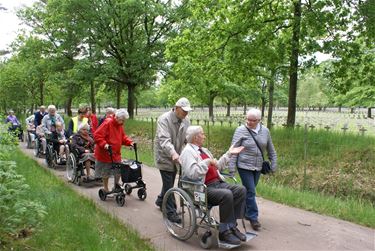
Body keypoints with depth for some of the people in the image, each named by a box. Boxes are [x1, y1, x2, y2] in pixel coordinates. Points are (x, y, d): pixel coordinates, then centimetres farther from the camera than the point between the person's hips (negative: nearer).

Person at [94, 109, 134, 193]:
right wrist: (104, 144, -35)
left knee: (118, 171, 10)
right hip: (105, 154, -7)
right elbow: (97, 135, -24)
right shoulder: (107, 123, -19)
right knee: (106, 173, 8)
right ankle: (106, 190, 25)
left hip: (116, 154, 7)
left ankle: (116, 187, 30)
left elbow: (123, 137, 15)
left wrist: (130, 142, 0)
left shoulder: (120, 125, 6)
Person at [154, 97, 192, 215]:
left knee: (170, 182, 19)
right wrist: (173, 153, -47)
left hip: (176, 157, 7)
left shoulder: (186, 121, 0)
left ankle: (160, 201, 42)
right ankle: (171, 212, 10)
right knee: (168, 185, -3)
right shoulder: (164, 119, -21)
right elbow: (164, 139, -32)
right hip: (164, 156, -7)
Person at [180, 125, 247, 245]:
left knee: (241, 190, -9)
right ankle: (224, 231, -14)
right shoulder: (188, 151, -7)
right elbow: (193, 173, -21)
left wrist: (229, 154, 25)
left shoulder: (204, 150, 21)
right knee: (227, 195, -30)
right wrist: (207, 161, -18)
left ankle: (232, 226, -5)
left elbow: (217, 167, 28)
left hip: (218, 183, 9)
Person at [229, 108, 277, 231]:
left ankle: (246, 212, 32)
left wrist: (273, 165, 11)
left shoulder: (265, 131, 2)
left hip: (258, 167, 4)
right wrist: (231, 168, -11)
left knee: (250, 191, 14)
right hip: (244, 167, -4)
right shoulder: (241, 130, -10)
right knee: (250, 191, -4)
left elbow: (271, 150, 12)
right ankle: (253, 217, 8)